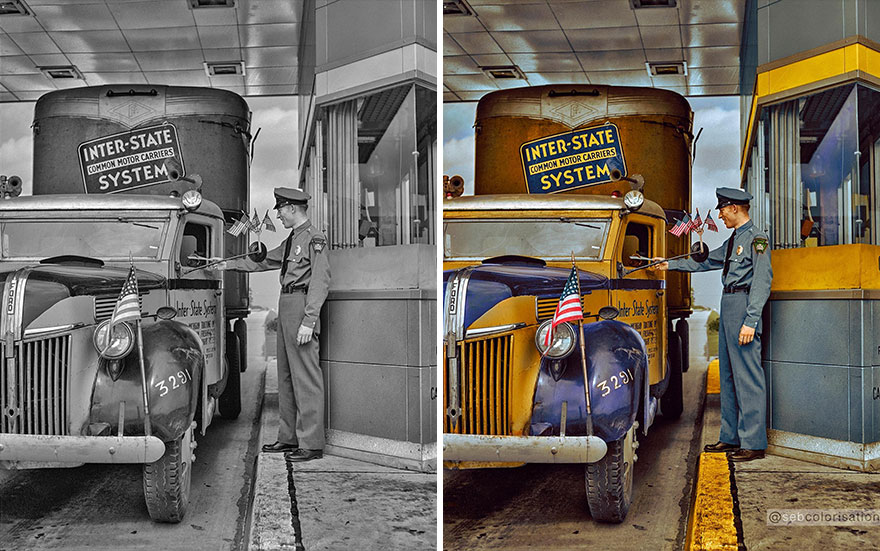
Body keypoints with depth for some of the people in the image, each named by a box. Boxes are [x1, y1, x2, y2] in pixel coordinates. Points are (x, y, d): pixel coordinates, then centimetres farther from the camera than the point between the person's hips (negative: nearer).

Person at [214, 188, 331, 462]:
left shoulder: (314, 238, -9)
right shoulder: (291, 240, 19)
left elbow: (320, 281, -16)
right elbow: (263, 261, 32)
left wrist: (309, 321, -22)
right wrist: (230, 264, 33)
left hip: (301, 304, -10)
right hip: (286, 305, 10)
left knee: (305, 376, -8)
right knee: (286, 376, 13)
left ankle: (312, 443, -5)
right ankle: (289, 436, 21)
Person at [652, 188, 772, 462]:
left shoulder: (757, 239, -9)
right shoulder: (732, 241, 19)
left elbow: (762, 281, -16)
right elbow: (706, 262, 33)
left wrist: (751, 321, -22)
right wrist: (671, 264, 36)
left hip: (743, 304, -10)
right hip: (728, 305, 10)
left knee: (747, 375, -8)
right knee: (728, 374, 12)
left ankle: (753, 443, -5)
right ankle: (730, 437, 19)